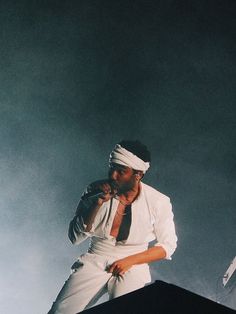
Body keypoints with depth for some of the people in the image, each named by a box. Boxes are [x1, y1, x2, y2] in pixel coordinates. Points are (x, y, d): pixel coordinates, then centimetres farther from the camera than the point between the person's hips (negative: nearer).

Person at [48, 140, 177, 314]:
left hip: (133, 266, -1)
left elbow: (167, 245, 2)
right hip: (94, 261, 1)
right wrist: (97, 204, -18)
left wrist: (130, 260, -11)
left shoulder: (158, 202, -5)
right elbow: (75, 237, -4)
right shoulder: (95, 191, -3)